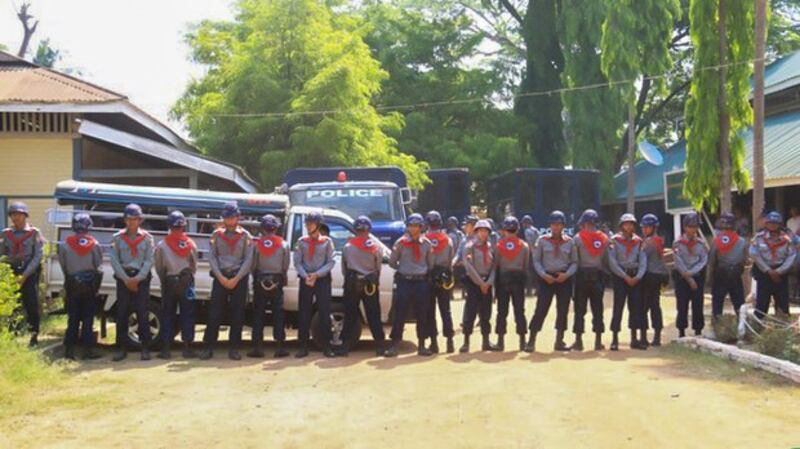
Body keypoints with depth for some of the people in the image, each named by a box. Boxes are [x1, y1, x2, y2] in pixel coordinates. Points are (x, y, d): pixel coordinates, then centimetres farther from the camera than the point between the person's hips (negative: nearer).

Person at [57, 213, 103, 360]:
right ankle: (88, 350, 3)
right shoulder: (94, 244, -5)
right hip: (90, 283, -1)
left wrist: (69, 279, 13)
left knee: (73, 318, 7)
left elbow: (63, 266, 0)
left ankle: (69, 349, 4)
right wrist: (96, 285, 10)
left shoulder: (65, 244, -4)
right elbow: (99, 267, -1)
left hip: (72, 283, 1)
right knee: (88, 317, 4)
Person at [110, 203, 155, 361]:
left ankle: (145, 348, 1)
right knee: (121, 314, 0)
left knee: (142, 313, -3)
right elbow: (114, 260, 0)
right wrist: (126, 279, -11)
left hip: (141, 278, -1)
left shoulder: (147, 238, 5)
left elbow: (149, 261, -1)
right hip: (123, 278, 1)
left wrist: (137, 278, -12)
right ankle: (121, 348, 5)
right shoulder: (118, 238, 6)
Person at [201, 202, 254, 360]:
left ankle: (234, 348, 7)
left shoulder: (245, 236, 5)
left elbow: (248, 260, 0)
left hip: (239, 279, 0)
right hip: (220, 277, 0)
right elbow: (212, 258, 3)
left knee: (237, 315, 0)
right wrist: (221, 277, -9)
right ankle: (208, 347, 1)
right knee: (214, 313, -3)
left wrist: (236, 279, -9)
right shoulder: (216, 235, 8)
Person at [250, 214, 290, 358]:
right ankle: (280, 347, 2)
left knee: (258, 315, 4)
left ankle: (257, 347, 0)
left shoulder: (256, 244, -3)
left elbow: (252, 264, 0)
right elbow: (286, 265, 1)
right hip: (277, 282, 0)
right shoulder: (284, 244, -2)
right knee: (278, 314, 4)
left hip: (260, 282, 0)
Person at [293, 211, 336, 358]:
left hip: (323, 279, -2)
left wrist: (317, 274, -14)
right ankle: (303, 347, 7)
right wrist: (305, 276, -13)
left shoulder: (327, 241, 0)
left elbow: (331, 262, -3)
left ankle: (326, 346, 5)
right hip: (305, 279, 2)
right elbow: (297, 262, 2)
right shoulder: (302, 242, 5)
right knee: (304, 314, 2)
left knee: (324, 313, -2)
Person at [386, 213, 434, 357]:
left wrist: (424, 273, 7)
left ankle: (421, 345, 16)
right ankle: (394, 346, 2)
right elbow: (392, 262, 6)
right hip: (404, 282, -2)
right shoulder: (401, 243, -1)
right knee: (399, 314, -3)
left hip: (421, 282, 2)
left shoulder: (426, 243, 4)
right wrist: (403, 269, 6)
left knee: (422, 315, 6)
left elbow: (431, 264, 12)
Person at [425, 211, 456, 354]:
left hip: (428, 277, -2)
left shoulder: (423, 239, -8)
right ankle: (449, 341, 6)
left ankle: (433, 341, 4)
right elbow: (451, 259, 0)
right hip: (444, 276, 2)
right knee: (445, 310, 8)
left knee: (430, 311, 5)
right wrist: (449, 275, 11)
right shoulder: (448, 239, 0)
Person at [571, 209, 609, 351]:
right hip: (598, 275, 3)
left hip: (582, 275, -3)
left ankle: (578, 341, 1)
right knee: (597, 309, 8)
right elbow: (606, 259, 5)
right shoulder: (604, 238, 4)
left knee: (580, 309, 2)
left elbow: (574, 259, -8)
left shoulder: (578, 238, -7)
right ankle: (598, 341, 9)